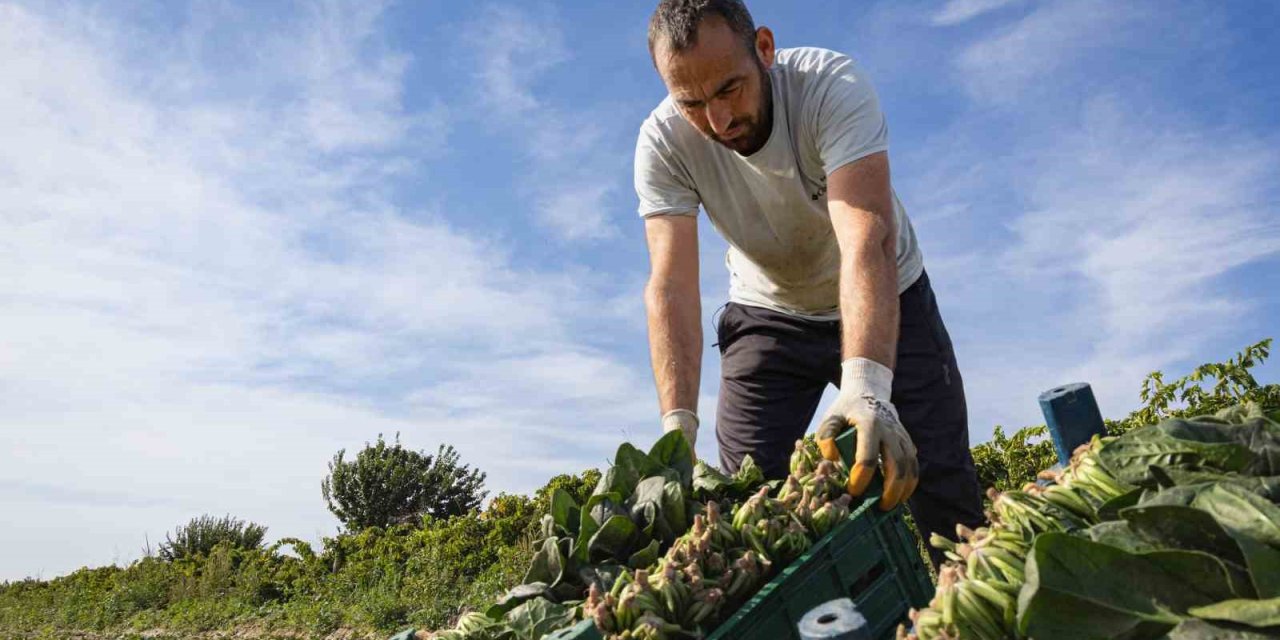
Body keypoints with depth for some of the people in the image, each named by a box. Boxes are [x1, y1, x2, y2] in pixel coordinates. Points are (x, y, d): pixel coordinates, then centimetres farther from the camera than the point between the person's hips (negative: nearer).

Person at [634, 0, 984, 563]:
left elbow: (866, 242, -43)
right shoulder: (661, 142, -22)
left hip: (884, 300, -1)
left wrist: (866, 386, -57)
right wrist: (679, 428, -41)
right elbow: (671, 285, -29)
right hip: (768, 311, 2)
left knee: (945, 493, -7)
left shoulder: (832, 84, -30)